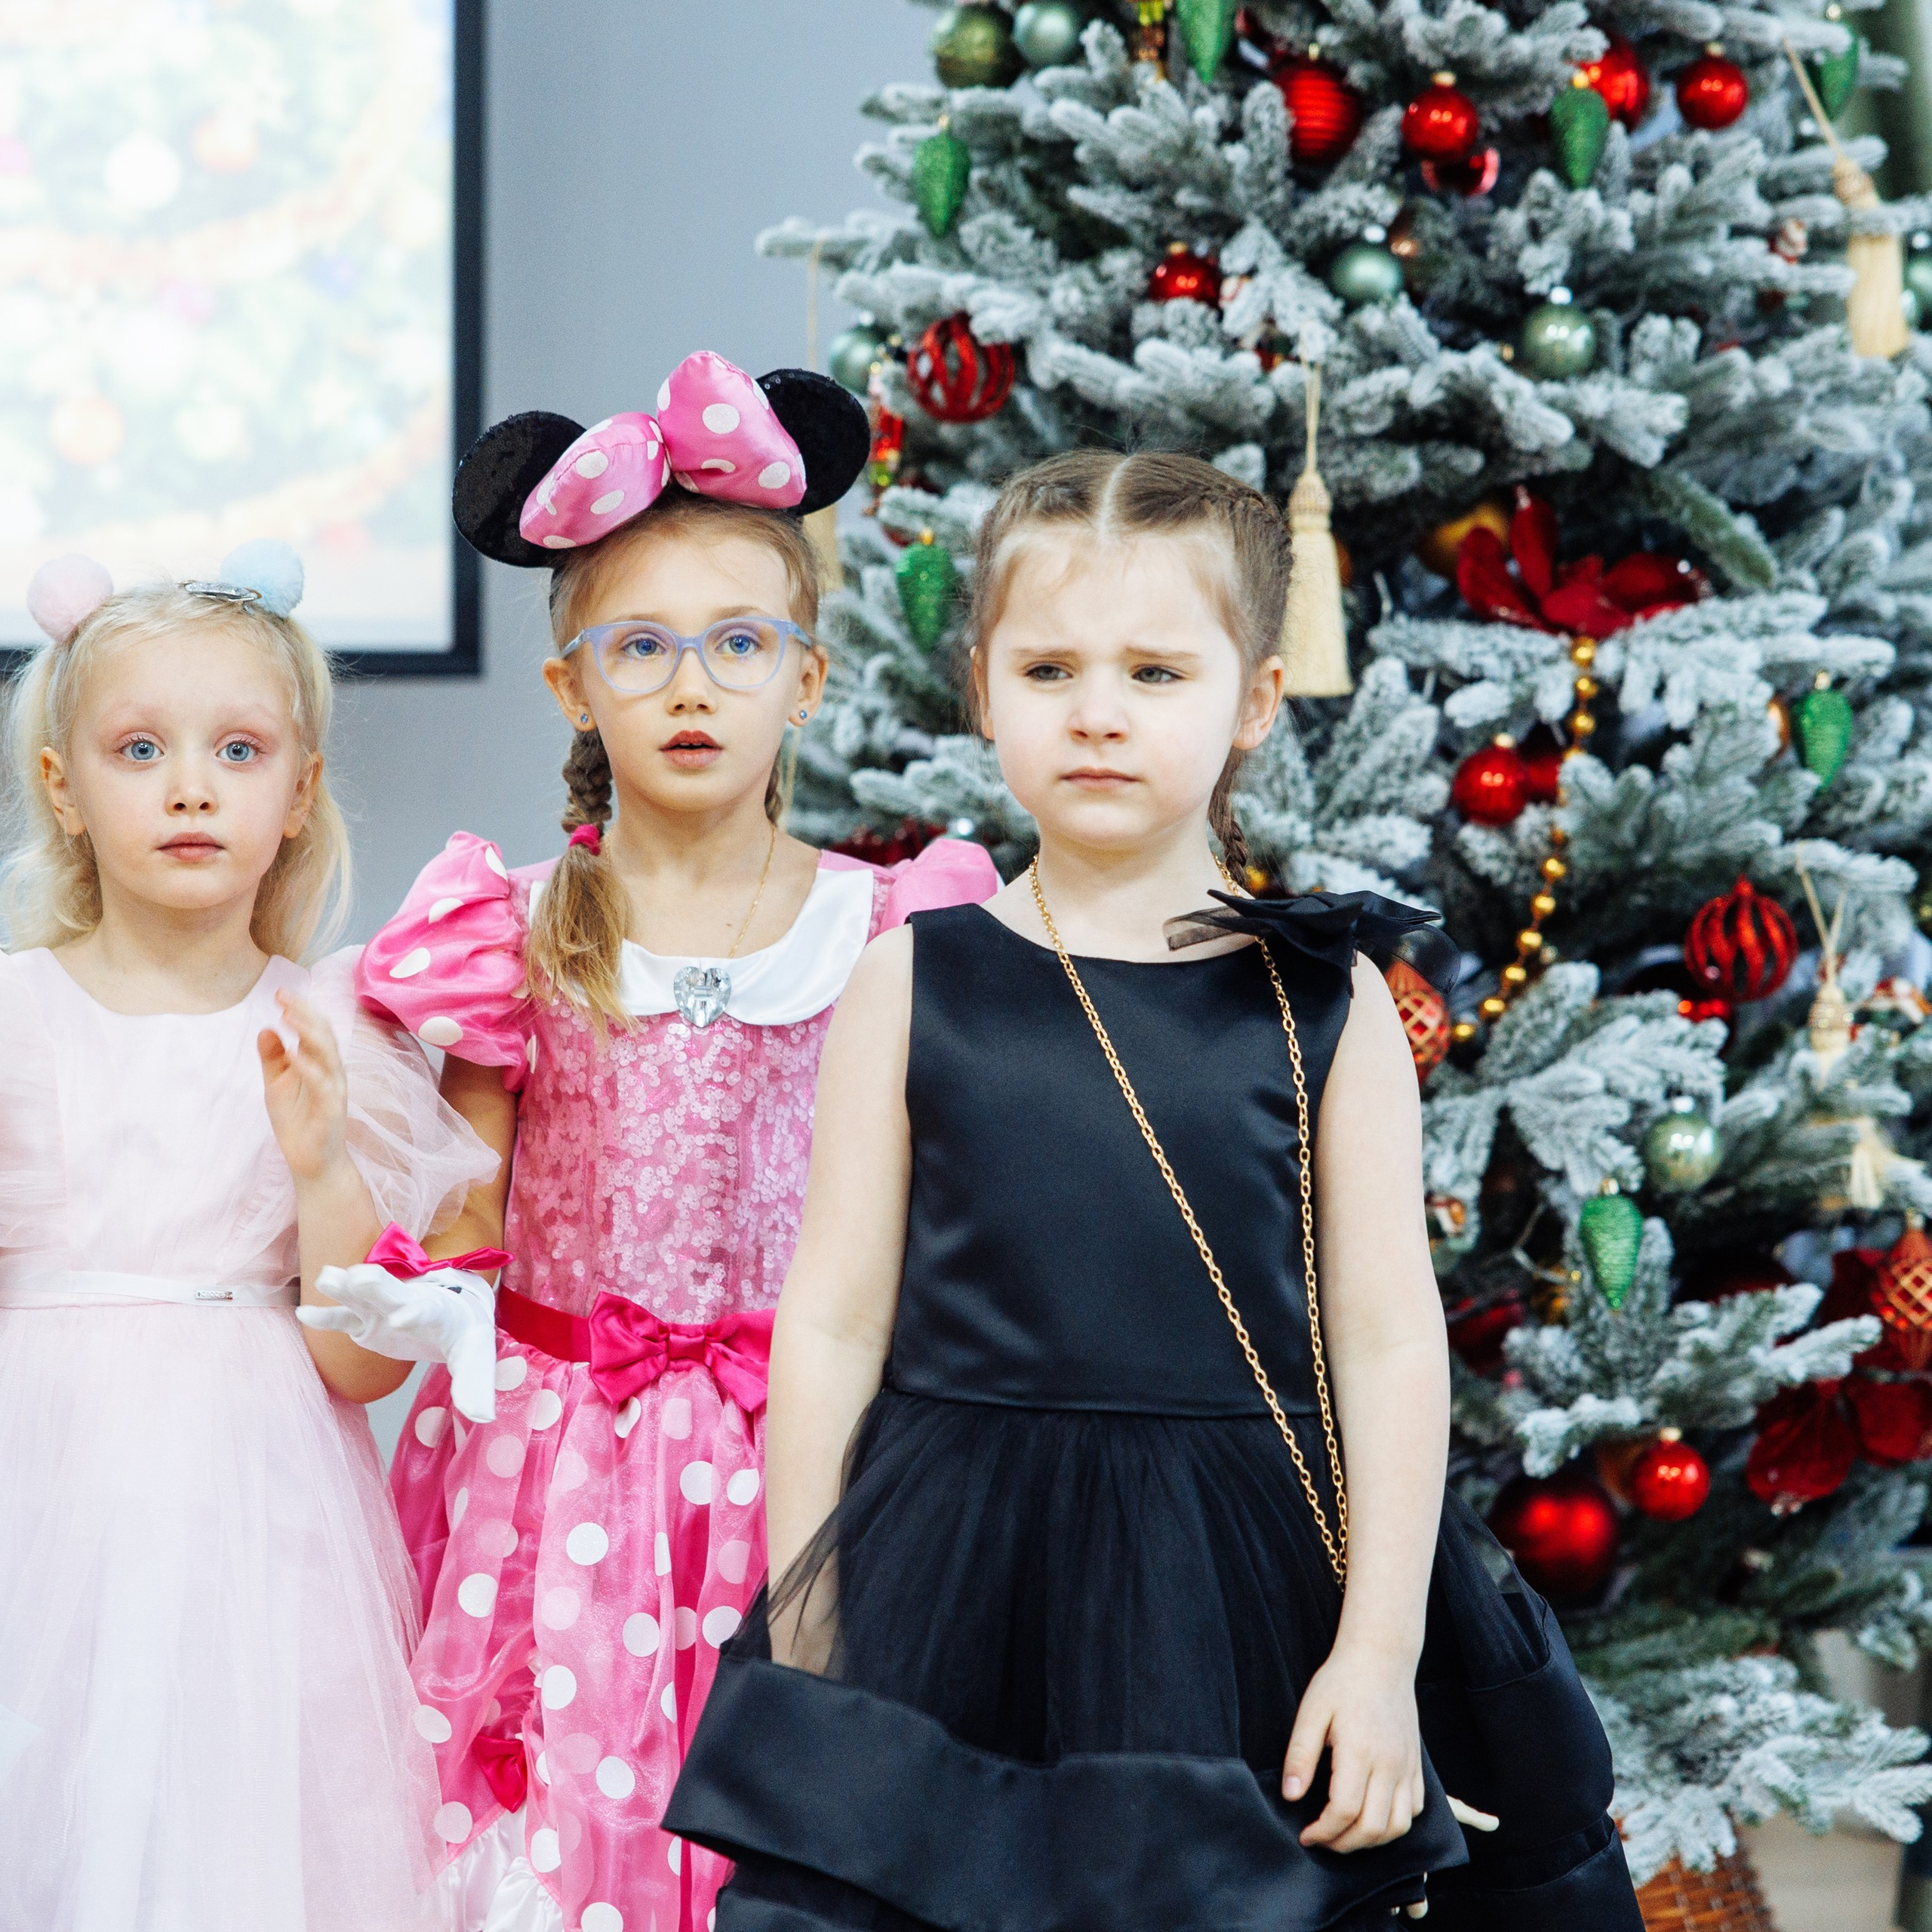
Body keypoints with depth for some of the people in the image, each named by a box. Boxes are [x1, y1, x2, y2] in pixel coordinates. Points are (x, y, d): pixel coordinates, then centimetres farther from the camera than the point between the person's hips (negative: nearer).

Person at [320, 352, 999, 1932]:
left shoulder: (876, 927, 1)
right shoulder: (523, 933, 1)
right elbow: (469, 1199, 3)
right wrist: (427, 1302, -14)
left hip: (787, 1438, 0)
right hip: (557, 1435, 0)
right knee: (552, 1797, 0)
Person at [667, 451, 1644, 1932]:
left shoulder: (1328, 1004, -1)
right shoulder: (916, 987, 0)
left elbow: (1390, 1341, -1)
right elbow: (834, 1322, 3)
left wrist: (1381, 1653, -5)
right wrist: (795, 1661, 3)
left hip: (1248, 1614, 0)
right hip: (954, 1591, 0)